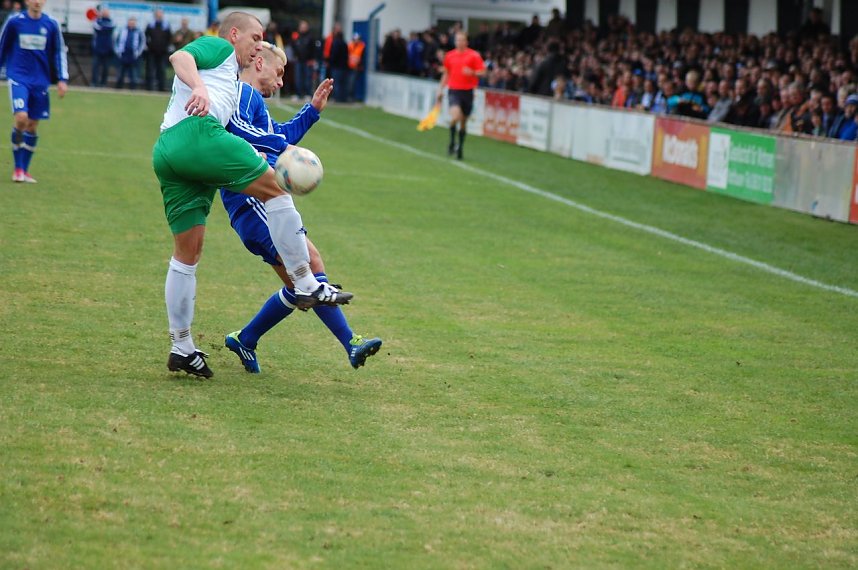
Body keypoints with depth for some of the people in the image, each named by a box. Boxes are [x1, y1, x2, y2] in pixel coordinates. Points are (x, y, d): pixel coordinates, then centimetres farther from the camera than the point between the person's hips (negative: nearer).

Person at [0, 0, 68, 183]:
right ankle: (18, 168, -6)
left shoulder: (51, 25, 2)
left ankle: (24, 170, 17)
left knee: (33, 125, 5)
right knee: (21, 117, -19)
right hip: (18, 77, -3)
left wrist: (62, 80, 3)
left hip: (40, 81, 3)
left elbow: (59, 52, 9)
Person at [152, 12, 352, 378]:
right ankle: (306, 286, -6)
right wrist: (198, 87, -26)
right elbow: (180, 57, -8)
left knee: (188, 252, 10)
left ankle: (181, 348, 11)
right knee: (275, 188, -4)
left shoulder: (231, 81, 40)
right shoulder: (219, 47, 14)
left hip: (164, 152, 10)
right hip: (196, 132, -10)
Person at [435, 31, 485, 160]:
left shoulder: (474, 56, -2)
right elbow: (446, 74, 18)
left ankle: (460, 148, 21)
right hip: (453, 90, 0)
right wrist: (441, 89, 16)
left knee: (463, 122, 8)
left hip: (467, 91, 0)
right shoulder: (449, 56, 6)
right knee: (455, 116, -23)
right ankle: (452, 143, -6)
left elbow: (482, 72, -4)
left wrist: (472, 73, -23)